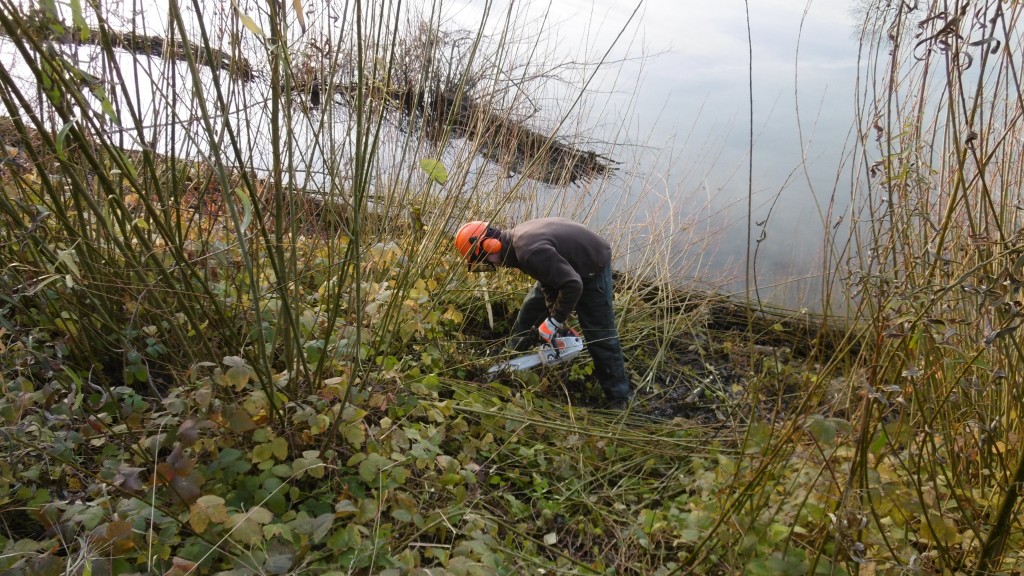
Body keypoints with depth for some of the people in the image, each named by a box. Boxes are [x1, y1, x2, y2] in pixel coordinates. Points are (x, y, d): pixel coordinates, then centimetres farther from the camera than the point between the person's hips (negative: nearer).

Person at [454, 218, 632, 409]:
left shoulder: (528, 250, -39)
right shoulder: (517, 239, -9)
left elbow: (572, 285, -40)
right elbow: (547, 272, 1)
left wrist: (554, 322, -30)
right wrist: (553, 313, -6)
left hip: (592, 267, -9)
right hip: (566, 264, 9)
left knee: (600, 334, -5)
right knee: (531, 310, 12)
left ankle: (620, 397, 7)